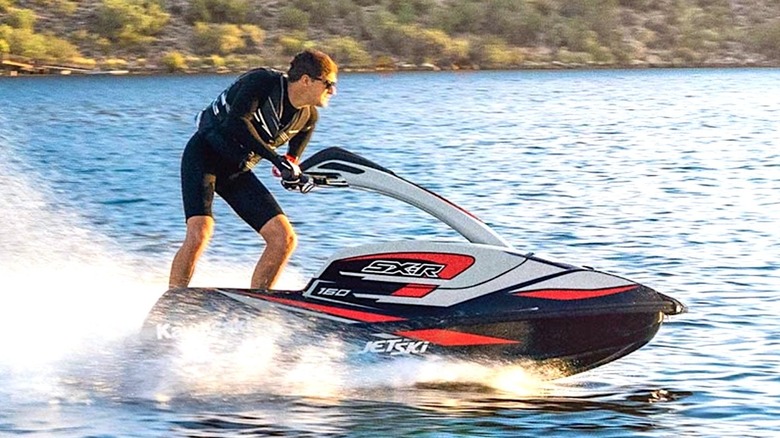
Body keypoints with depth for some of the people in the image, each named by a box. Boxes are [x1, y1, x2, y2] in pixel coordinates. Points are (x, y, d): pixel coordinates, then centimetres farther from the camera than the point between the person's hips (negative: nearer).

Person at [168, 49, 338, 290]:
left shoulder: (308, 117, 2)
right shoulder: (263, 81, -18)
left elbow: (291, 162, 14)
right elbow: (236, 122, -31)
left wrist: (295, 176, -10)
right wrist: (275, 158, -34)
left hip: (238, 171, 7)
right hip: (204, 155, -7)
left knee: (285, 239, -5)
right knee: (199, 235, -26)